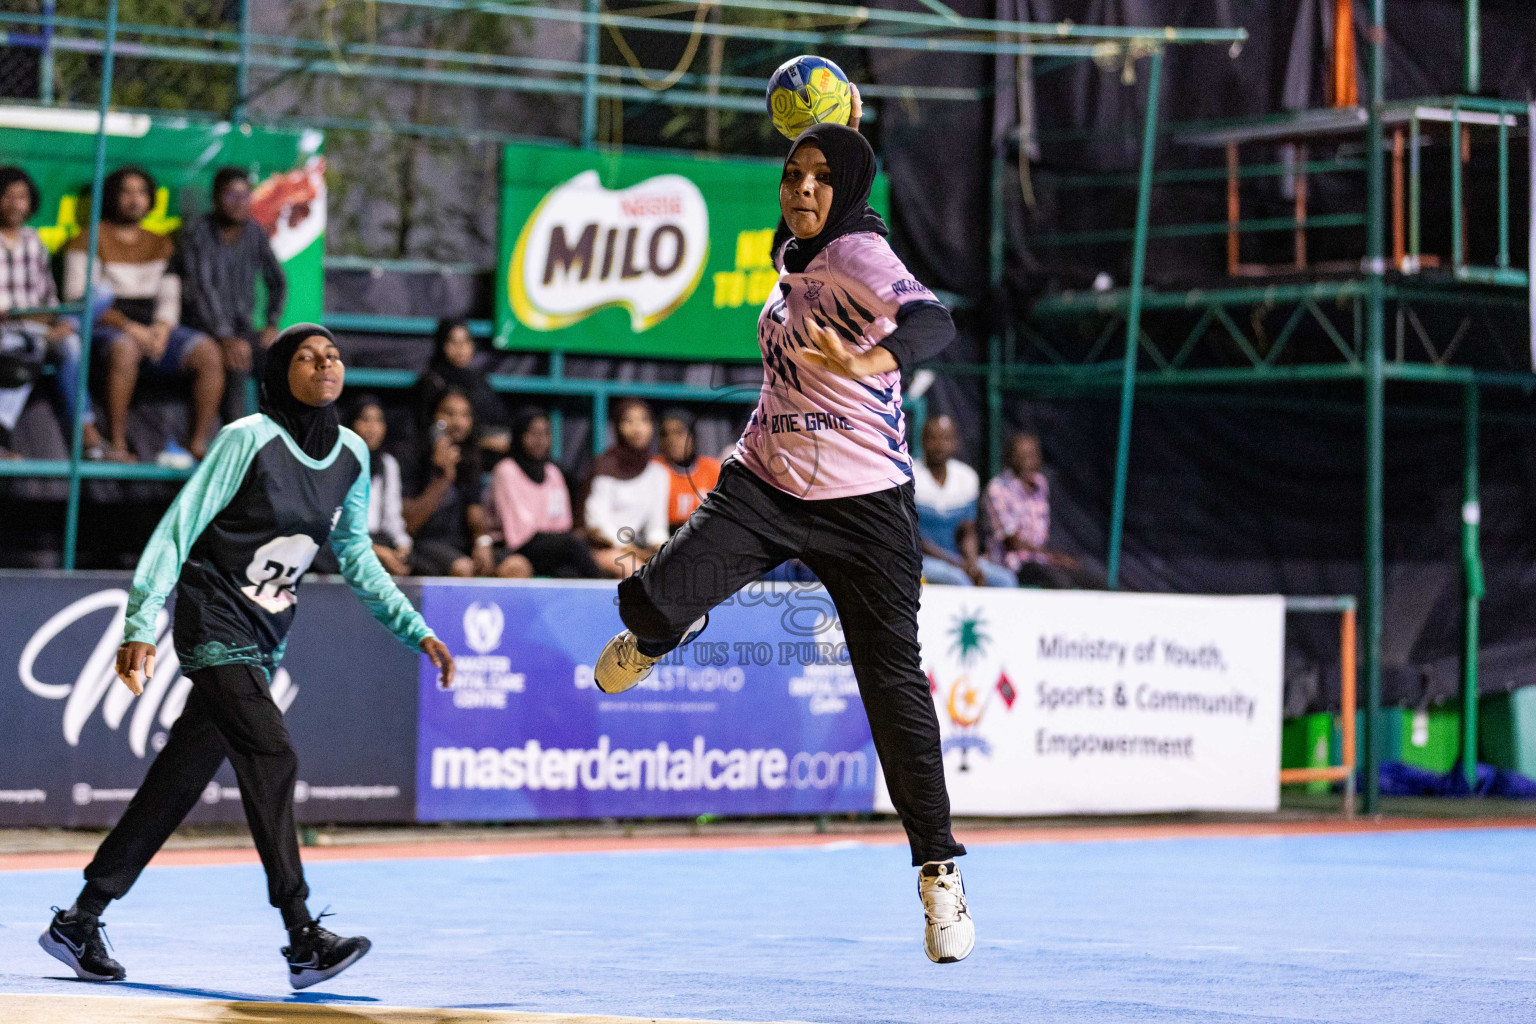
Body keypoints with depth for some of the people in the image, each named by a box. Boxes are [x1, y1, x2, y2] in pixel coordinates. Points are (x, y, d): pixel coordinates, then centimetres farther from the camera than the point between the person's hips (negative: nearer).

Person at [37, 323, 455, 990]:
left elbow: (357, 559, 17)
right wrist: (141, 626, -20)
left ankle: (80, 922, 14)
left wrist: (417, 632, 12)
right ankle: (304, 940, -22)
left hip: (265, 640, 7)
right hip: (215, 623, -7)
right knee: (271, 759, -20)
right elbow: (179, 529, -13)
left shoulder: (353, 455, 6)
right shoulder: (248, 440, -13)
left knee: (180, 781, 7)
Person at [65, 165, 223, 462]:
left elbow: (170, 296, 17)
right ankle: (117, 445, -37)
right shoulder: (89, 241, 3)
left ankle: (199, 445, -21)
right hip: (107, 327, -5)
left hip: (155, 329, 5)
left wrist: (162, 329, -7)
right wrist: (131, 329, -17)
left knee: (209, 354, -20)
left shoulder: (159, 244, 21)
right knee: (125, 349, -41)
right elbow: (79, 298, -7)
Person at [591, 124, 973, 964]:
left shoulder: (859, 254, -15)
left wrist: (866, 361, -52)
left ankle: (938, 870, 8)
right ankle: (658, 634, 17)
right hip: (764, 484, 5)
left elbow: (933, 322, -37)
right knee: (652, 600, -20)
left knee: (894, 684, -5)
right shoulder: (797, 256, 7)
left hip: (864, 503, -5)